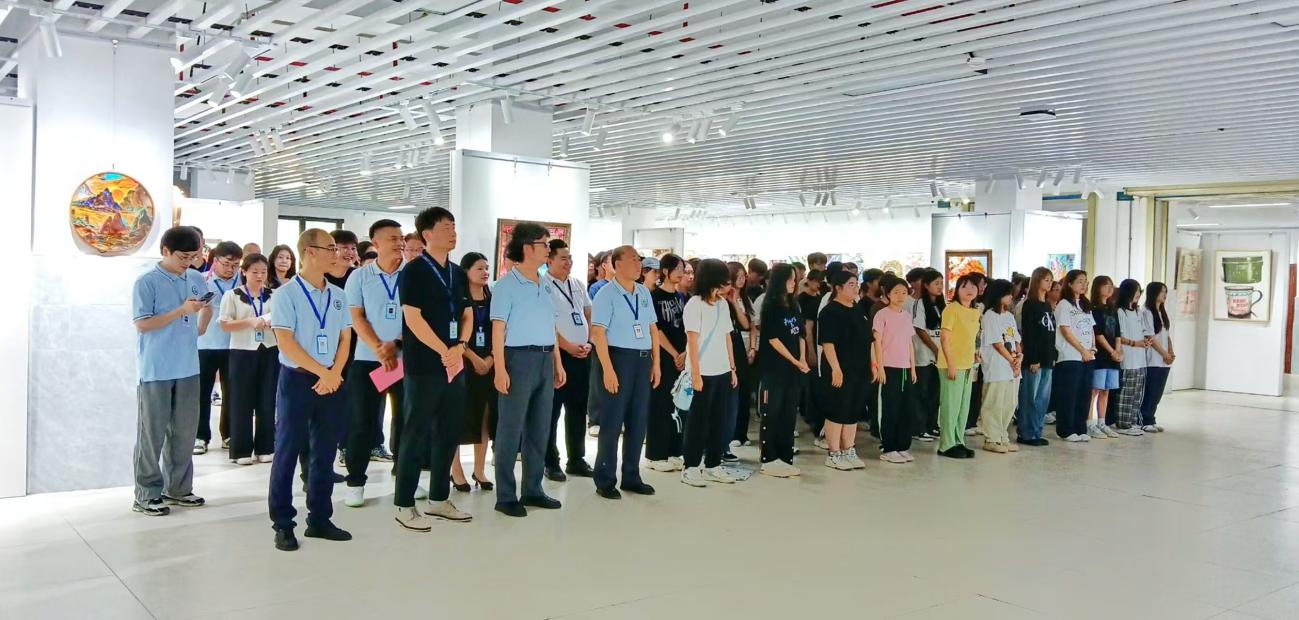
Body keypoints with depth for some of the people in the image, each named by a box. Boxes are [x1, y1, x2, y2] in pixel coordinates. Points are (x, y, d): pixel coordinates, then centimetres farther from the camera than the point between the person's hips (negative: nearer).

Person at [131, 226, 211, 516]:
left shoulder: (197, 279, 7)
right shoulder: (147, 282, -9)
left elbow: (207, 306, 23)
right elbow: (142, 324, -14)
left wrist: (198, 330, 4)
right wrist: (181, 311, -20)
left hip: (188, 368, 6)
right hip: (156, 370, -6)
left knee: (185, 430, 11)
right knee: (152, 432, 1)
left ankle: (178, 487, 23)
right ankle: (147, 494, 10)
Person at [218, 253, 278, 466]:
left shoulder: (273, 296, 7)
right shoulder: (232, 295, 0)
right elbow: (225, 325, -5)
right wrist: (250, 322, -17)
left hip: (269, 351, 2)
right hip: (242, 352, -2)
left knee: (267, 401, 5)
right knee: (242, 402, 2)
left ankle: (264, 448, 15)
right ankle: (241, 450, 10)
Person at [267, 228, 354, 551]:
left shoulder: (338, 295, 8)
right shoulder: (286, 294, -7)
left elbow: (345, 339, 8)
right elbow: (286, 343, -13)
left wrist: (335, 373, -7)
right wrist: (321, 372, -14)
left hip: (332, 381, 5)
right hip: (297, 379, -5)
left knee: (325, 452, 11)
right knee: (287, 451, 1)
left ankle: (319, 519, 22)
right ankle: (283, 524, 11)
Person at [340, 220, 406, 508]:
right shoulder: (359, 277, 2)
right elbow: (357, 318, -2)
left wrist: (396, 344, -14)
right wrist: (379, 350, -14)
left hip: (407, 358, 1)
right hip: (367, 359, -1)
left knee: (406, 419, 8)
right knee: (361, 422, 3)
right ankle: (355, 481, 13)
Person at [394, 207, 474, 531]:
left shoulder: (459, 274, 13)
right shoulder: (413, 271, -7)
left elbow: (467, 315, 13)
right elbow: (413, 318, -14)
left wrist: (460, 347, -5)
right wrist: (443, 351, -14)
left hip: (455, 365, 7)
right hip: (424, 365, -7)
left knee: (449, 433, 10)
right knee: (416, 434, -2)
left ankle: (439, 500, 22)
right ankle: (404, 505, 7)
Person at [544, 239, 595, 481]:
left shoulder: (578, 285, 13)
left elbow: (589, 315, 17)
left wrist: (589, 342, 4)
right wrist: (569, 347, -13)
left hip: (582, 354, 7)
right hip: (557, 354, -7)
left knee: (578, 409, 13)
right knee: (552, 410, 1)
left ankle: (576, 460, 23)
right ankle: (551, 463, 10)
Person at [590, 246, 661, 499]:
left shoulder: (644, 293, 12)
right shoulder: (606, 293, -8)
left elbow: (653, 328, 16)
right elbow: (598, 332, -14)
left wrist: (656, 363, 11)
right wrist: (608, 369, -20)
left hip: (643, 359, 7)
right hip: (618, 357, -6)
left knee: (638, 421, 12)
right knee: (612, 422, 0)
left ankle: (631, 477, 24)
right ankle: (605, 480, 10)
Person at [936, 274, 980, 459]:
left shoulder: (975, 312, 13)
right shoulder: (951, 309, -10)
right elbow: (944, 337, -14)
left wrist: (973, 363, 14)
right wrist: (950, 364, -18)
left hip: (967, 365, 8)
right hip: (952, 365, -8)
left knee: (964, 406, 12)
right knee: (950, 405, -3)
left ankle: (958, 442, 21)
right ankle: (947, 445, 5)